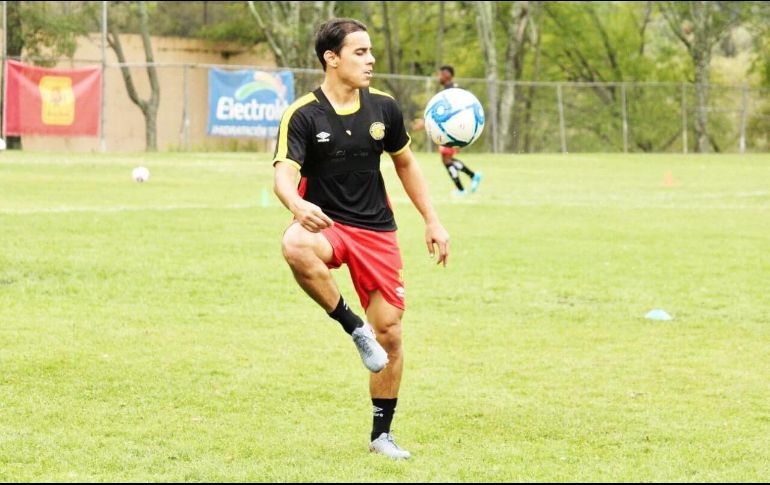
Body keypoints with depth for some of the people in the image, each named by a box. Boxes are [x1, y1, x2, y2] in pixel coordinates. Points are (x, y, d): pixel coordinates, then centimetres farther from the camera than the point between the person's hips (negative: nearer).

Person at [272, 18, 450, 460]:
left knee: (389, 332, 0)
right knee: (295, 247, -40)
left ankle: (381, 434, 18)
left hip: (376, 231, 4)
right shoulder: (303, 116, -11)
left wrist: (433, 221, 12)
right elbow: (284, 174, -22)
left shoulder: (383, 108, 2)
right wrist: (298, 206, -45)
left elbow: (405, 163, 17)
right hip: (325, 223, -4)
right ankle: (354, 327, -22)